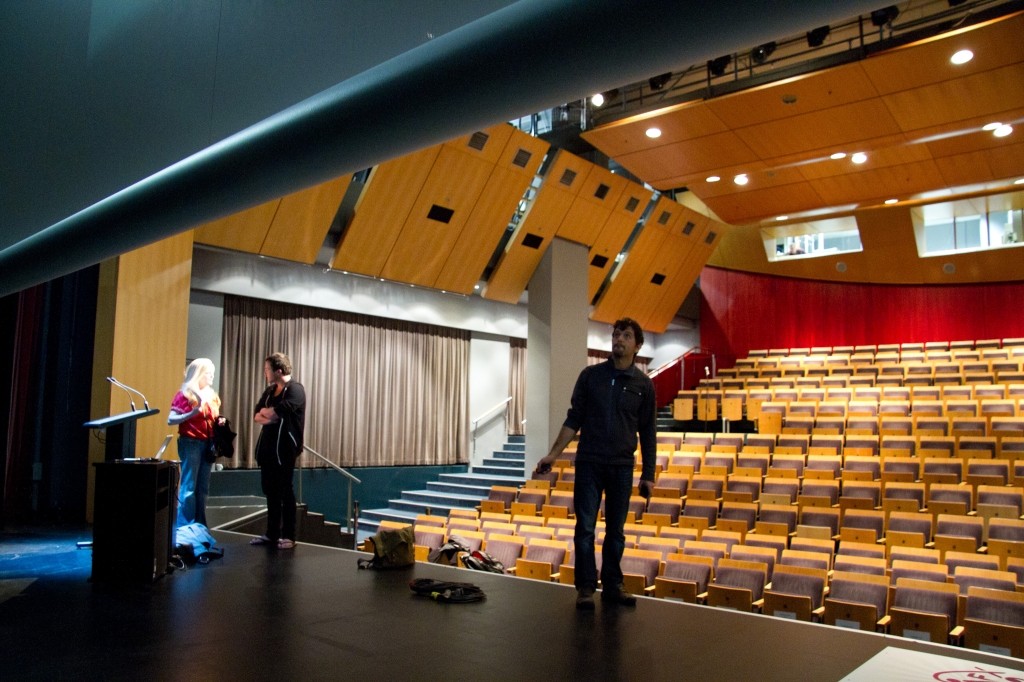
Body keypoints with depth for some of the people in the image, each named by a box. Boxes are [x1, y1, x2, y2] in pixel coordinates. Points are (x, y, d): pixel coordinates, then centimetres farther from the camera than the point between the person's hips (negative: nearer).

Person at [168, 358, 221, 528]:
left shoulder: (211, 395, 15)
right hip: (190, 443, -6)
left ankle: (200, 526, 14)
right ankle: (185, 527, 2)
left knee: (203, 488, 8)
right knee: (189, 487, -4)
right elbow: (171, 420, -11)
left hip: (207, 444, 6)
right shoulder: (185, 394, -5)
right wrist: (192, 413, -24)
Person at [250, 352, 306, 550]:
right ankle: (272, 533, 22)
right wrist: (267, 416, -12)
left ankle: (288, 536, 7)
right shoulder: (270, 390, 15)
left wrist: (265, 411, -5)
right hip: (267, 448, 8)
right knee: (270, 491, 12)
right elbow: (256, 416, 9)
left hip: (284, 449, -7)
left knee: (285, 492, -1)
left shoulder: (295, 389, -10)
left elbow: (280, 411, -24)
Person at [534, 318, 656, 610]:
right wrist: (553, 454, 0)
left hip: (622, 468, 1)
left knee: (616, 531, 8)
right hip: (588, 464, 0)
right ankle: (585, 588, 8)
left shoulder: (643, 384, 3)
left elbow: (647, 433, 6)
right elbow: (574, 419, 6)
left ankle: (612, 586, 20)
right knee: (585, 528, 0)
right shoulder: (590, 375, 3)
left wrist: (649, 475, 3)